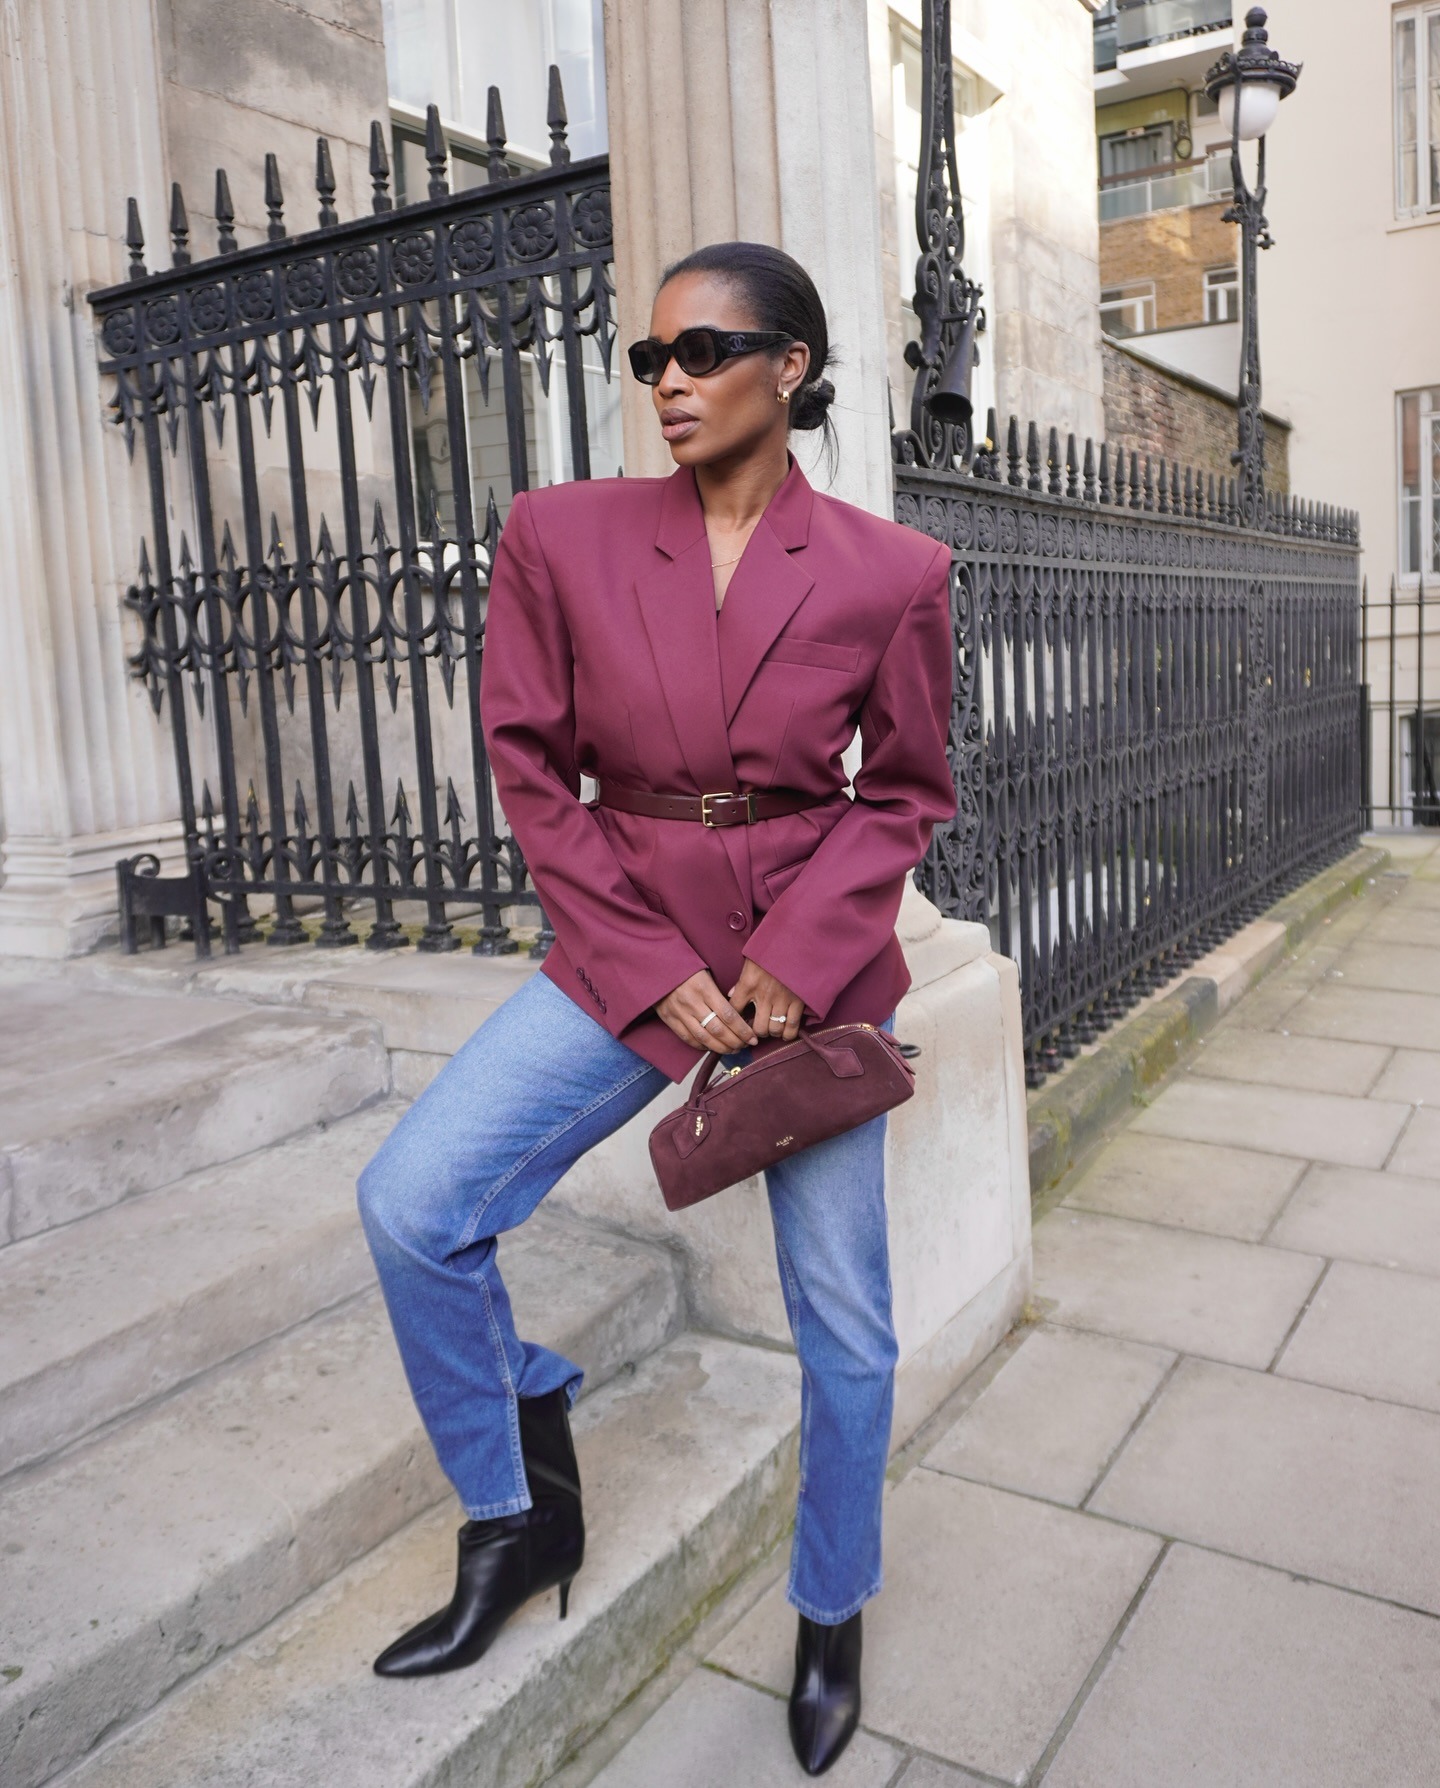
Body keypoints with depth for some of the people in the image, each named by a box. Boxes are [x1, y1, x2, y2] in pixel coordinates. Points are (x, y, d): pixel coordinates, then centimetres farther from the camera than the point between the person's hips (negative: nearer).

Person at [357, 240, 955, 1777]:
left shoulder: (890, 572, -5)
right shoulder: (561, 535, -3)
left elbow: (907, 792, 3)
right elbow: (530, 770, -1)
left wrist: (800, 952, -13)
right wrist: (650, 969, -10)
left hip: (817, 965, 0)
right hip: (626, 945, 1)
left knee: (843, 1325, 8)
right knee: (411, 1205, -13)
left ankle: (831, 1619, 38)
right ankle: (523, 1515, 15)